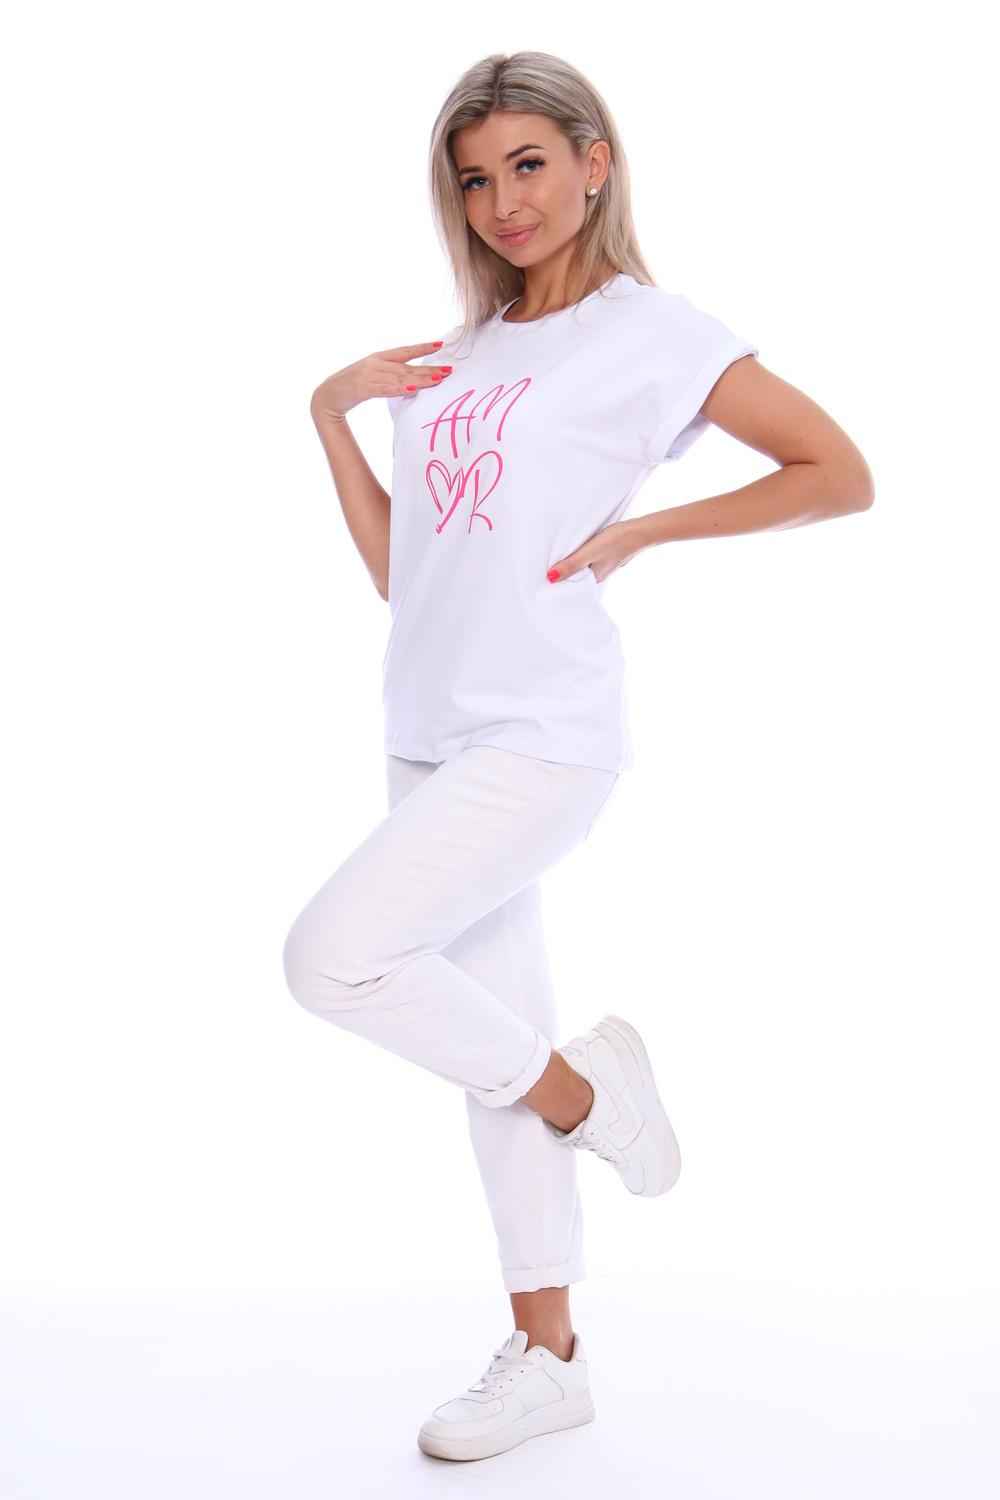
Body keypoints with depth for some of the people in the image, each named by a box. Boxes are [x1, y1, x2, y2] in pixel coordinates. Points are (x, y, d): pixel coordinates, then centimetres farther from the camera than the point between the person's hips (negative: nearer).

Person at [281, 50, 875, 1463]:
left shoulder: (652, 331, -3)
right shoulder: (455, 360, 15)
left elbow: (842, 473, -4)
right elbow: (397, 568, 13)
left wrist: (640, 529, -8)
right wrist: (332, 413, 5)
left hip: (546, 736, -7)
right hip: (435, 738, 7)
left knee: (332, 954, -20)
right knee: (493, 1036, 11)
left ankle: (578, 1084, 5)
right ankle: (546, 1356, 24)